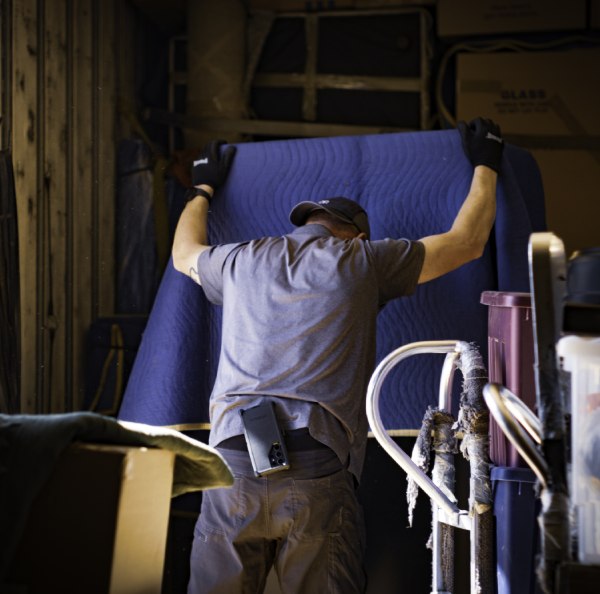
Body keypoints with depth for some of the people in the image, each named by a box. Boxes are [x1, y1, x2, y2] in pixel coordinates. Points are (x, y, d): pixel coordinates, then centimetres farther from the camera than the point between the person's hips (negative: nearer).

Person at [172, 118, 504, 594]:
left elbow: (184, 253, 45)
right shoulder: (363, 261, 12)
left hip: (233, 463, 3)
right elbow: (467, 242, 23)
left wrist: (204, 188, 61)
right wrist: (485, 166, 40)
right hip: (318, 472, -2)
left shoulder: (242, 261, 20)